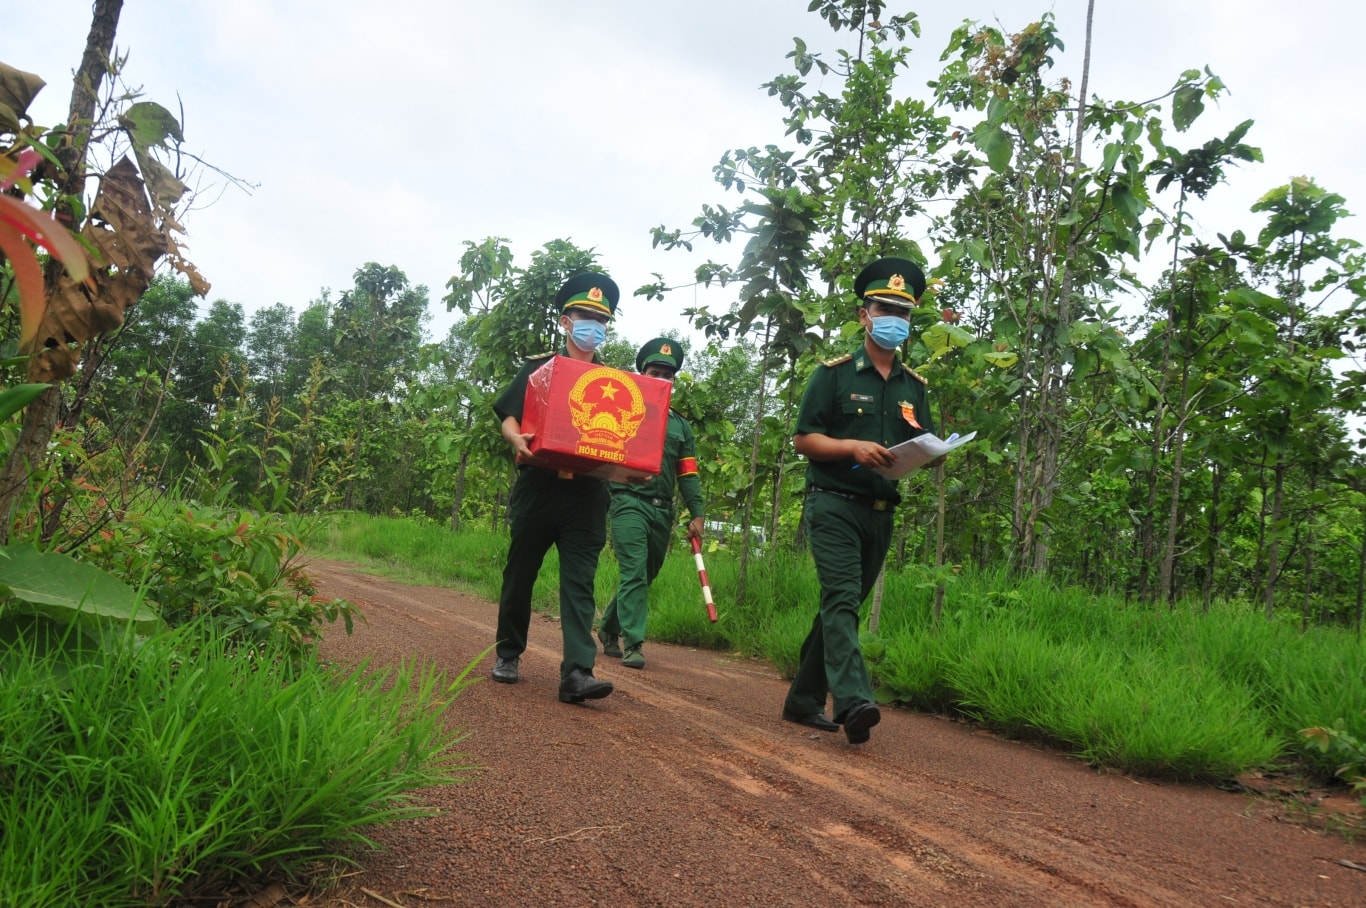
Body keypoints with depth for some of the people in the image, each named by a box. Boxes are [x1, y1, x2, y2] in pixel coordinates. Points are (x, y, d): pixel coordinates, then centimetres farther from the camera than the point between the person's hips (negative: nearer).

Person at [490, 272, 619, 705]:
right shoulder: (539, 368, 6)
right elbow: (508, 419, 2)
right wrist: (517, 439, -20)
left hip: (587, 494, 1)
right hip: (538, 487, 0)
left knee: (579, 582, -7)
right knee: (520, 573, 11)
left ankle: (577, 673, -12)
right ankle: (508, 653, 29)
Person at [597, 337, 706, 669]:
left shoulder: (681, 425, 17)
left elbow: (688, 473, 13)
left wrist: (697, 514, 5)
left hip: (663, 510, 5)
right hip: (630, 504, -5)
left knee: (645, 577, 11)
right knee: (634, 573, -13)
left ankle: (609, 629, 29)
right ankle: (633, 645, -10)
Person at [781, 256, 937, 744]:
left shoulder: (914, 387, 14)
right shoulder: (834, 373, -1)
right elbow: (803, 439, -5)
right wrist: (853, 448, -19)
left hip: (881, 512, 6)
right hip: (834, 503, -5)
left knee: (844, 604, 9)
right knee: (841, 598, -19)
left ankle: (803, 699, 20)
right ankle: (852, 701, -28)